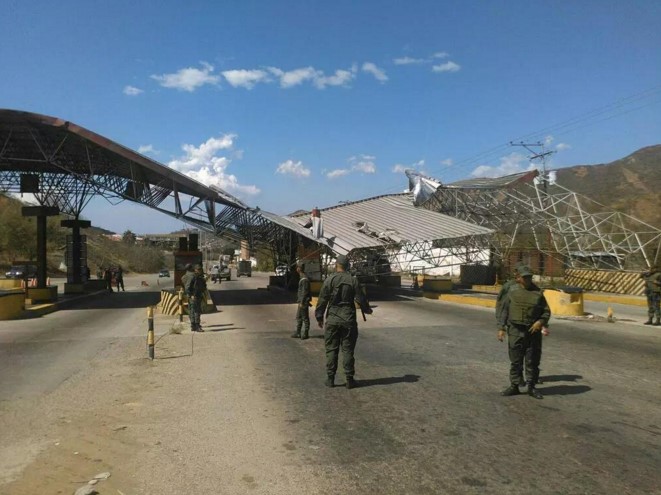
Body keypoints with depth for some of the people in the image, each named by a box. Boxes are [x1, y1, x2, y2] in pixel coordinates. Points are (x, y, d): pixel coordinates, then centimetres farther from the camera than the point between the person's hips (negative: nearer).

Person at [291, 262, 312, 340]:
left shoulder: (304, 279, -19)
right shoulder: (301, 278, 13)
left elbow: (305, 292, -22)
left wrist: (302, 302, -21)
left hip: (303, 302, -10)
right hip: (300, 301, 10)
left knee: (305, 318, -1)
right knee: (298, 317, 14)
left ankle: (305, 333, 6)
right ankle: (298, 333, 21)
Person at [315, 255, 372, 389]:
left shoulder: (329, 279, -5)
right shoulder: (353, 280, -1)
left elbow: (322, 300, -4)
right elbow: (360, 298, 2)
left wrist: (319, 317, 8)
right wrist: (367, 309, 22)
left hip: (332, 320, -1)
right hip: (349, 320, 1)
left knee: (331, 350, 7)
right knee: (348, 350, 6)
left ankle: (330, 379, 10)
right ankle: (349, 379, 9)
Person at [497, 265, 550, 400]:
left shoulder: (538, 293, 4)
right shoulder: (512, 292, 2)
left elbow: (546, 311, 6)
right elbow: (504, 311, 3)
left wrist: (541, 322, -12)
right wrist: (501, 328, -3)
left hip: (533, 332, 1)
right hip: (515, 331, -1)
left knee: (533, 361, 6)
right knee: (515, 361, 6)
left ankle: (532, 387, 17)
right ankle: (514, 386, 15)